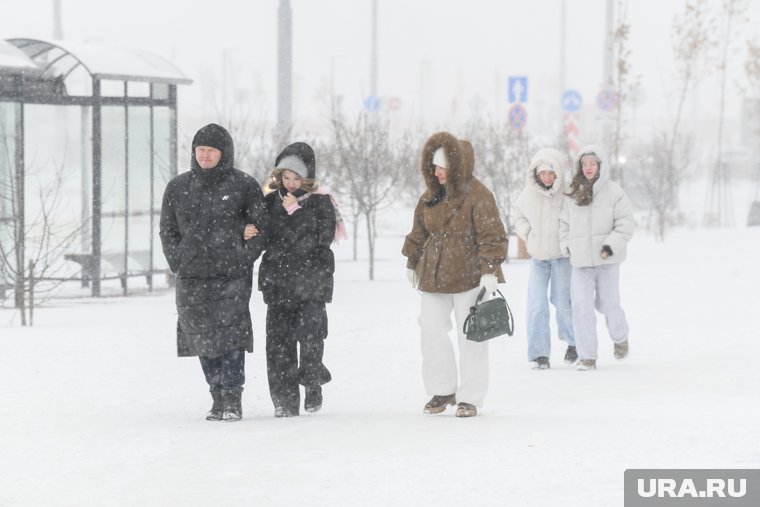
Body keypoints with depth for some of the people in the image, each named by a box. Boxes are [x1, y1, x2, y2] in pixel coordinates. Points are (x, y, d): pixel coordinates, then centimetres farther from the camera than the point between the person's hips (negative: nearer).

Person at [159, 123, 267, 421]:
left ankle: (232, 399, -4)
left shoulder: (243, 185, 2)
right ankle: (217, 398, 12)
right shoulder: (178, 188, 11)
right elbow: (167, 231, 16)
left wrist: (244, 259, -4)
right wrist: (178, 262, 4)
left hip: (232, 276, -3)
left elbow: (262, 227, 5)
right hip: (192, 279, 3)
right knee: (203, 338, 3)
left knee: (230, 335, -10)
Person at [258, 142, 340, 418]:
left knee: (310, 332, -7)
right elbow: (265, 238, 3)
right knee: (279, 337, -4)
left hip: (311, 280, -2)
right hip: (278, 281, 2)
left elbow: (323, 238, -7)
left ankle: (312, 382, 19)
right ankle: (285, 399, 0)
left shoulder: (320, 201, 4)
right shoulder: (271, 201, 10)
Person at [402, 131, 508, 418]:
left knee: (471, 336, 0)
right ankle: (442, 391, 16)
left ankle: (469, 398, 7)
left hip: (469, 276, -6)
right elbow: (419, 231, 19)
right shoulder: (431, 194, 8)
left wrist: (489, 271, -21)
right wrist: (412, 263, 23)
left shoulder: (477, 195, -12)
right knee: (431, 330, 4)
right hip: (434, 275, 6)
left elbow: (491, 236, -15)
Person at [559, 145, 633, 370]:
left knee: (607, 303, 6)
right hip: (580, 261, 3)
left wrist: (612, 245, -17)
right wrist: (566, 246, 7)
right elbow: (564, 222, 19)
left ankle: (620, 337, 38)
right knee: (581, 305, -7)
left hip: (606, 260, -3)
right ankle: (587, 356, -3)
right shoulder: (572, 195, 8)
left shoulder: (614, 192, -3)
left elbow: (625, 223, -6)